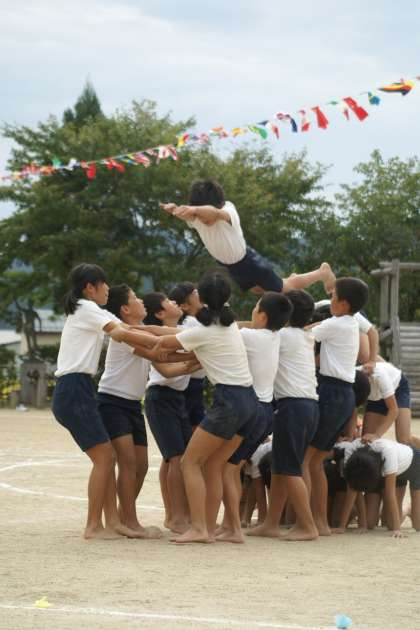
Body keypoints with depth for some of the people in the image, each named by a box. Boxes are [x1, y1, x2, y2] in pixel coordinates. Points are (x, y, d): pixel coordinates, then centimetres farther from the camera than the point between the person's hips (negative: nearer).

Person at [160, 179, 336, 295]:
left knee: (283, 289, 18)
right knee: (256, 288, 34)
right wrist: (174, 209, -73)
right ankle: (290, 279, 63)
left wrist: (193, 209, -85)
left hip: (248, 260, -6)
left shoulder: (228, 212, -39)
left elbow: (215, 213, -63)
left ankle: (323, 272, 42)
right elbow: (186, 214, -48)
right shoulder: (197, 218, -25)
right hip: (231, 267, 6)